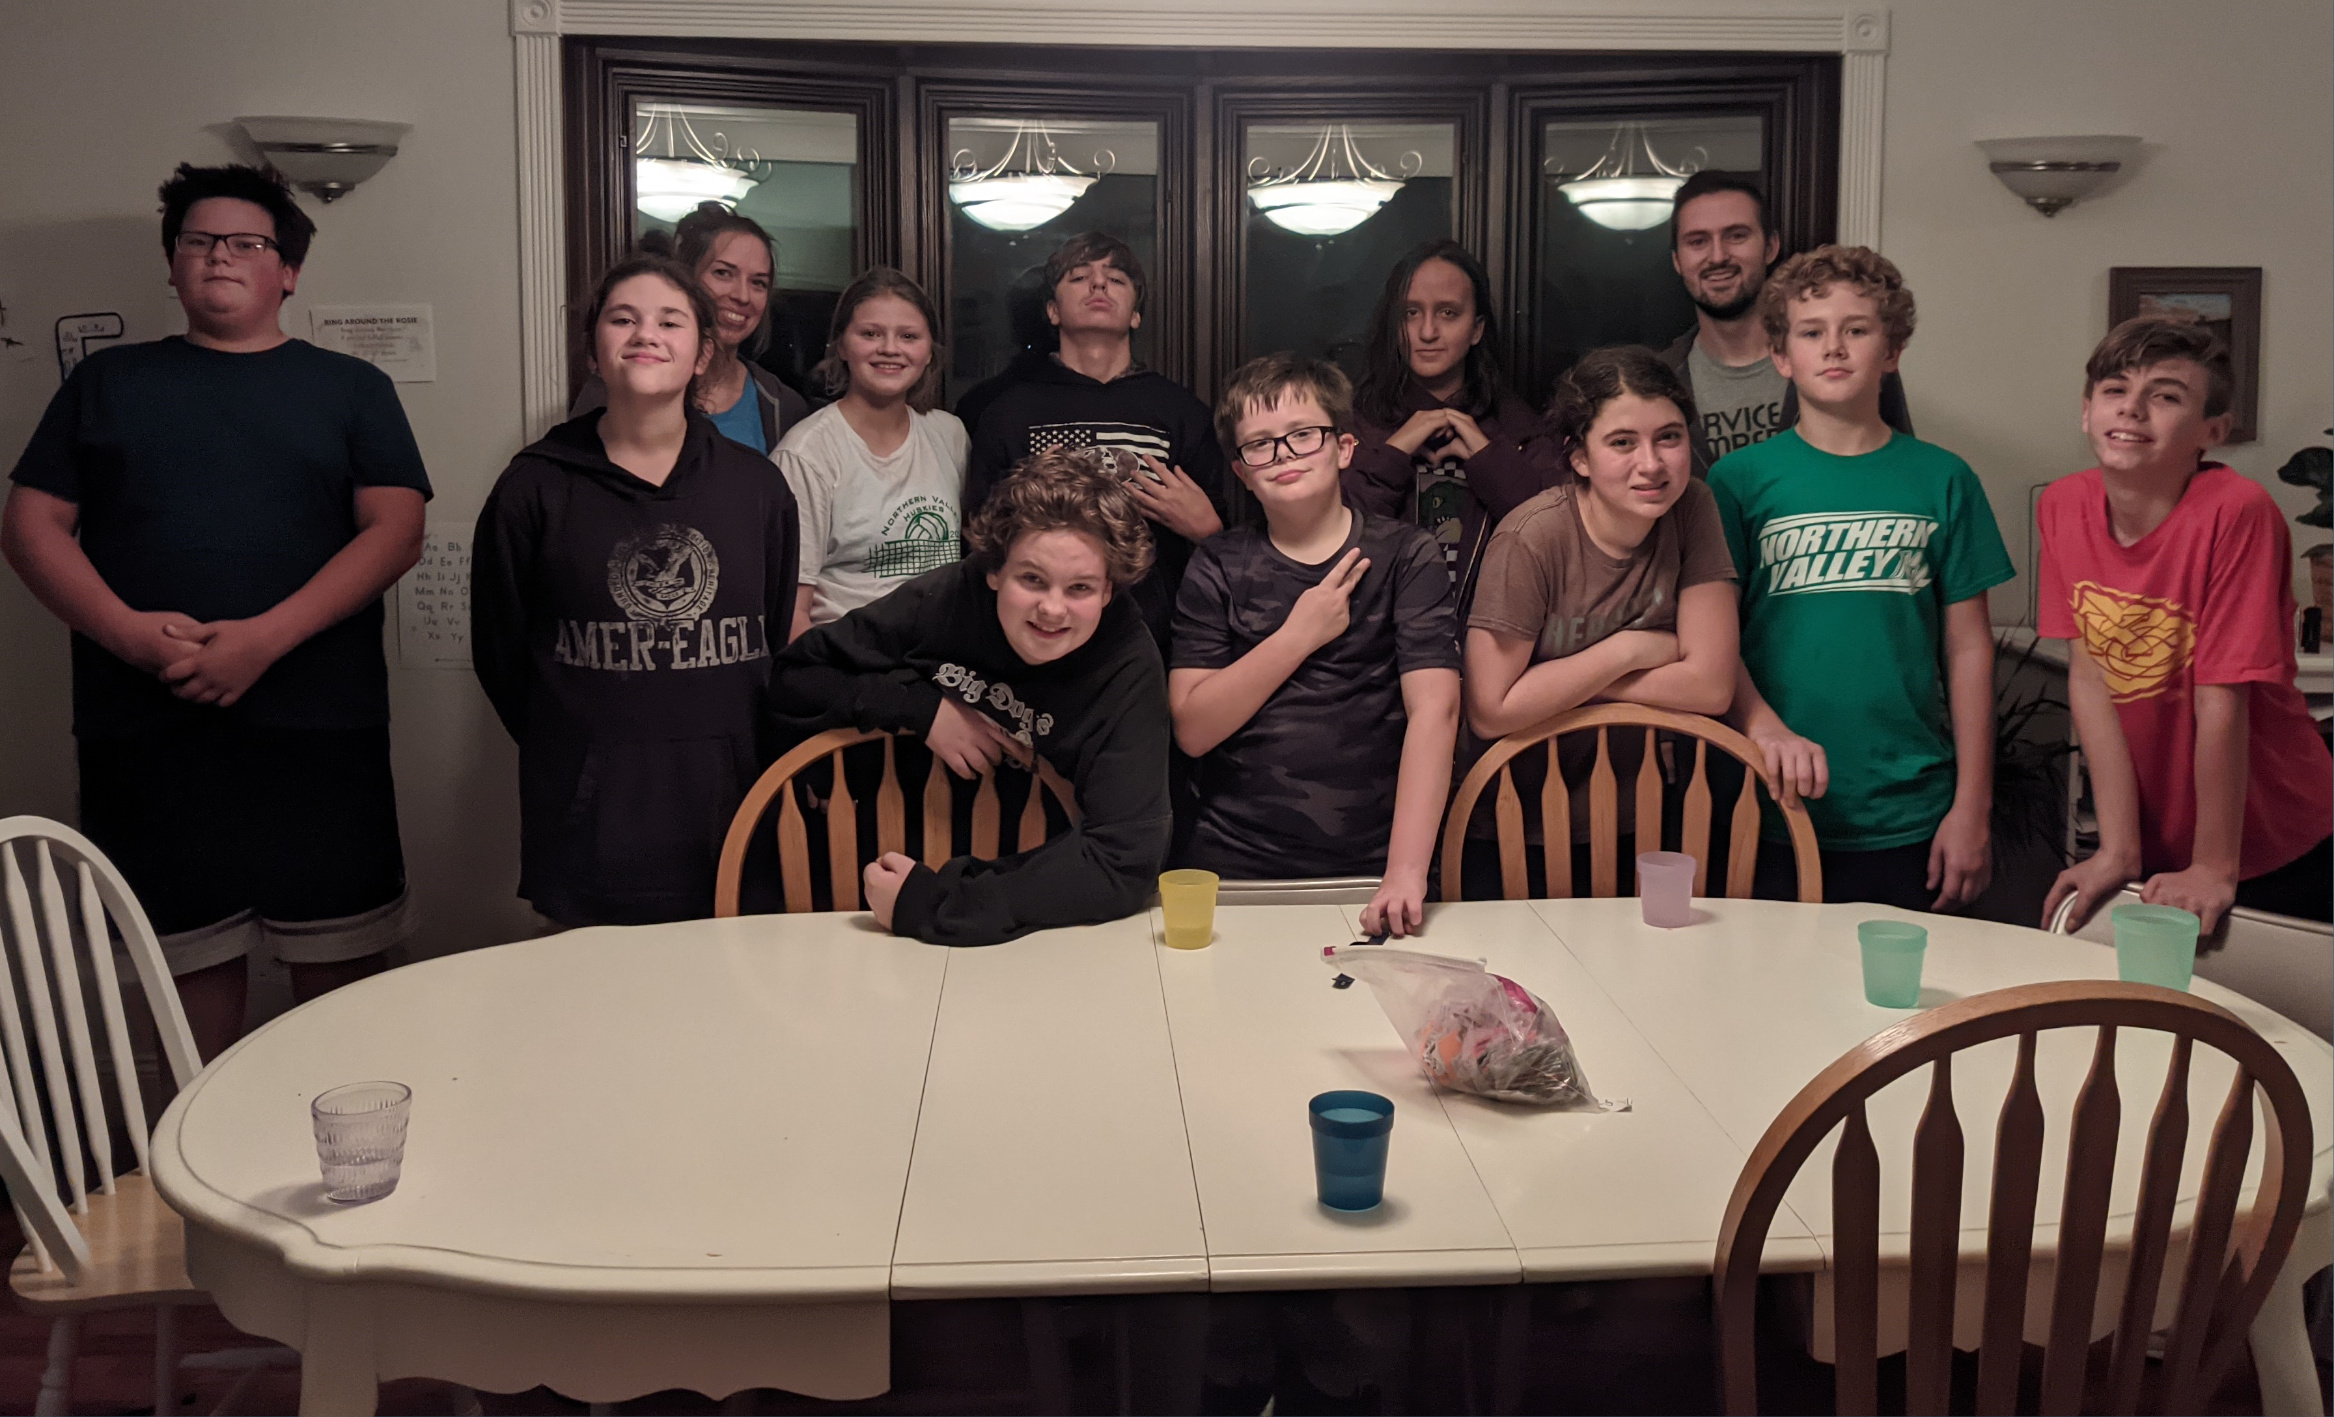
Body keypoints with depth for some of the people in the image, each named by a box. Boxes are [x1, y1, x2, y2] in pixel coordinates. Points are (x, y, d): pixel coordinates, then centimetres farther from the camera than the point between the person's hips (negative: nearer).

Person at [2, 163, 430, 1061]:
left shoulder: (350, 388, 11)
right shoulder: (108, 382, 16)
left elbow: (395, 531, -1)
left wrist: (267, 637, -14)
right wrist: (129, 631, -11)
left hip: (316, 723, -1)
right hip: (144, 726, 1)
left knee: (340, 963, 1)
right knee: (190, 953, 7)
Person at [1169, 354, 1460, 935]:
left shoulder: (1406, 556, 3)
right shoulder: (1217, 568, 9)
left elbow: (1434, 709, -10)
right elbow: (1193, 728, 0)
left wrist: (1406, 871, -20)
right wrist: (1300, 635, -8)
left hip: (1370, 869, -1)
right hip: (1235, 868, 1)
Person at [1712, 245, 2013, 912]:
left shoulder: (1943, 480, 5)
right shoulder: (1738, 479, 2)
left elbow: (1968, 645, 5)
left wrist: (1972, 807, 2)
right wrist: (1766, 728, -21)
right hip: (1774, 811, -1)